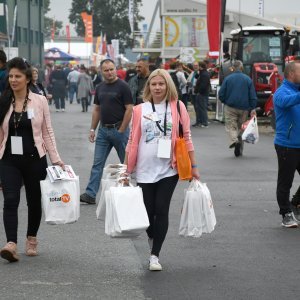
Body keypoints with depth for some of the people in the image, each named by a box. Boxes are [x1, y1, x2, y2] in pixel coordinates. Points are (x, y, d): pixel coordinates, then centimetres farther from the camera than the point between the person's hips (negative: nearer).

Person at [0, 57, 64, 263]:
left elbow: (47, 132, 3)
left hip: (34, 159, 0)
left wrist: (56, 158, -3)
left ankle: (31, 240, 31)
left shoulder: (39, 101, -1)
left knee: (34, 200, 11)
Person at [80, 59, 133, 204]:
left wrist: (121, 130, -14)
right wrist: (93, 129, 9)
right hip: (103, 129, 6)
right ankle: (90, 194, 2)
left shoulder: (122, 86, -9)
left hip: (118, 129, -6)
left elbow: (129, 109, -12)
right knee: (97, 163, 2)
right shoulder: (100, 88, 10)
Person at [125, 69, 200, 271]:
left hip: (168, 169, -1)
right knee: (148, 211, 5)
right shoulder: (140, 110, 4)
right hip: (145, 169, 1)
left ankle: (155, 255, 2)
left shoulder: (177, 107, 2)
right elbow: (132, 141, 7)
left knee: (161, 210, -5)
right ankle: (153, 238, 36)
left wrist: (194, 166, 2)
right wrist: (127, 169, 5)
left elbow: (186, 138, 4)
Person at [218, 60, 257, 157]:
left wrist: (225, 102, 18)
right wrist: (253, 108, 3)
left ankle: (234, 140, -30)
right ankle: (239, 149, 13)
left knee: (230, 125, 0)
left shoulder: (227, 78, -3)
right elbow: (253, 96, -1)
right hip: (244, 108, 2)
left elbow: (221, 94, -1)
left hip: (230, 107, -2)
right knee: (241, 126, 14)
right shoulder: (248, 79, 1)